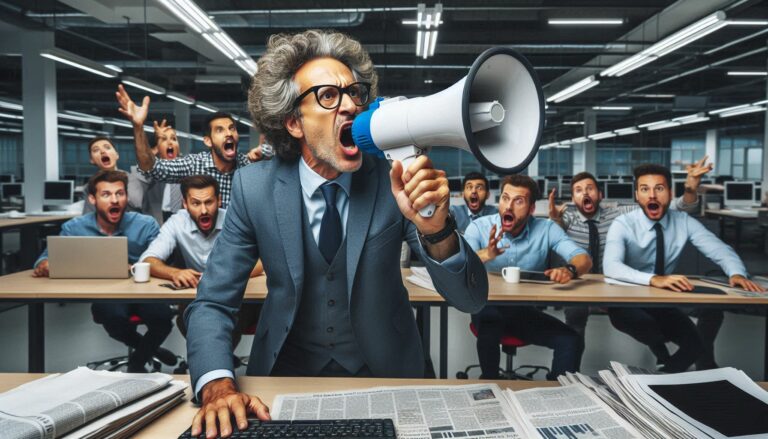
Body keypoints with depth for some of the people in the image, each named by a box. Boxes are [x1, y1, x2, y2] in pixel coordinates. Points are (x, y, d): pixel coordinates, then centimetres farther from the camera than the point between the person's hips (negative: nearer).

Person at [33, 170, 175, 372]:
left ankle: (138, 361, 7)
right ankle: (150, 349, 1)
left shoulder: (146, 225, -1)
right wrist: (45, 265, -18)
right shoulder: (74, 228, 2)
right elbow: (48, 256, 7)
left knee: (162, 316, -30)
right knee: (113, 314, -35)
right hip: (103, 296, 0)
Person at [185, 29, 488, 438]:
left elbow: (471, 299, -17)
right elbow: (212, 303, -8)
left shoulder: (394, 181, -13)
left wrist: (435, 231, -37)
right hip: (286, 372, 0)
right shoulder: (254, 187, -10)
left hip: (384, 370, 1)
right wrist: (217, 385, -27)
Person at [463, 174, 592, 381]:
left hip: (528, 311, 2)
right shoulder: (479, 227, -9)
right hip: (489, 308, -2)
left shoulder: (546, 229, -5)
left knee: (571, 341, -18)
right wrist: (485, 254, -44)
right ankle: (490, 382, -9)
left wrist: (569, 270, -40)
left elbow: (584, 259, -15)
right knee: (489, 321, -34)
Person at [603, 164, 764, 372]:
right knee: (646, 325, -35)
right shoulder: (623, 224, -14)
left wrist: (737, 273, -28)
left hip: (665, 303, 4)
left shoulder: (684, 222, 0)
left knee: (698, 343, -20)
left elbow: (720, 250, -5)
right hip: (627, 304, -4)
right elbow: (611, 266, -30)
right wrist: (653, 279, -45)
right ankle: (665, 362, -6)